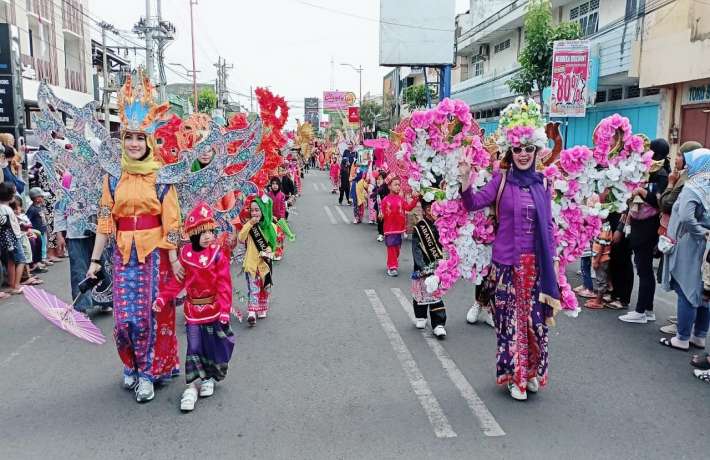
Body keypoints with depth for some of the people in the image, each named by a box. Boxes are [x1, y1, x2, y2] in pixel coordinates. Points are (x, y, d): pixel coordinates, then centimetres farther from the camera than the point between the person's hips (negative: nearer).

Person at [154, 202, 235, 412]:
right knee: (194, 347, 4)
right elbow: (177, 281, 5)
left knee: (215, 345, 9)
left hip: (214, 308, -1)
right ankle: (193, 385, 12)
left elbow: (224, 285, -11)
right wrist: (162, 298, -1)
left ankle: (210, 377, 30)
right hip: (193, 309, 2)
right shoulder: (186, 254, -2)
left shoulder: (218, 254, -10)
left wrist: (225, 311, -15)